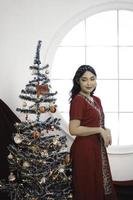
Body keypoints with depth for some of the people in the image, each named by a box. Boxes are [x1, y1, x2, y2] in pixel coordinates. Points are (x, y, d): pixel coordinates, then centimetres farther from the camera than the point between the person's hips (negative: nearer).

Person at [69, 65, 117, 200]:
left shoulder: (96, 100, 9)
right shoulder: (78, 100, -16)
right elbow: (73, 129, -22)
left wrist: (106, 131, -1)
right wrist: (100, 130, -18)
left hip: (98, 148, 8)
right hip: (84, 149, -8)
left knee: (99, 185, 17)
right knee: (88, 188, 3)